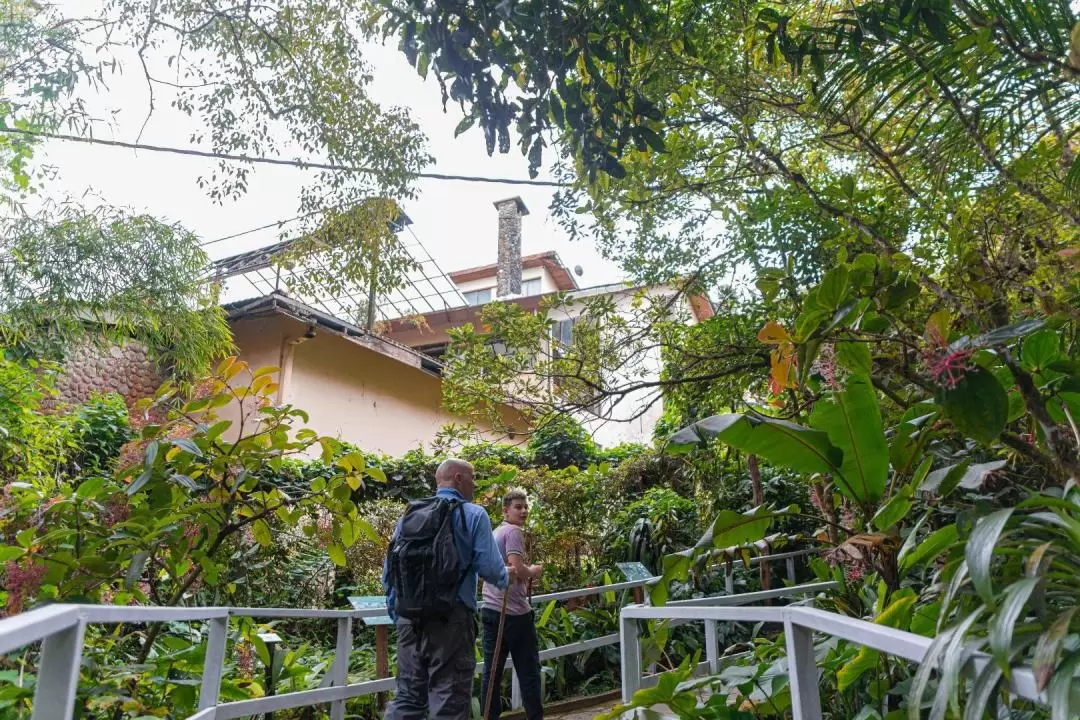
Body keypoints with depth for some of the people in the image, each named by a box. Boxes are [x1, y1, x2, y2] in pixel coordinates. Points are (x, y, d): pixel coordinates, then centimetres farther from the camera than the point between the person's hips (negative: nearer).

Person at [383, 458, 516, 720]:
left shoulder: (408, 515, 13)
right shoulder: (472, 514, -5)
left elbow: (388, 574, 13)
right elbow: (489, 567, -11)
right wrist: (506, 577, 12)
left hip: (409, 620, 6)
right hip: (451, 620, -6)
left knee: (407, 697, 14)